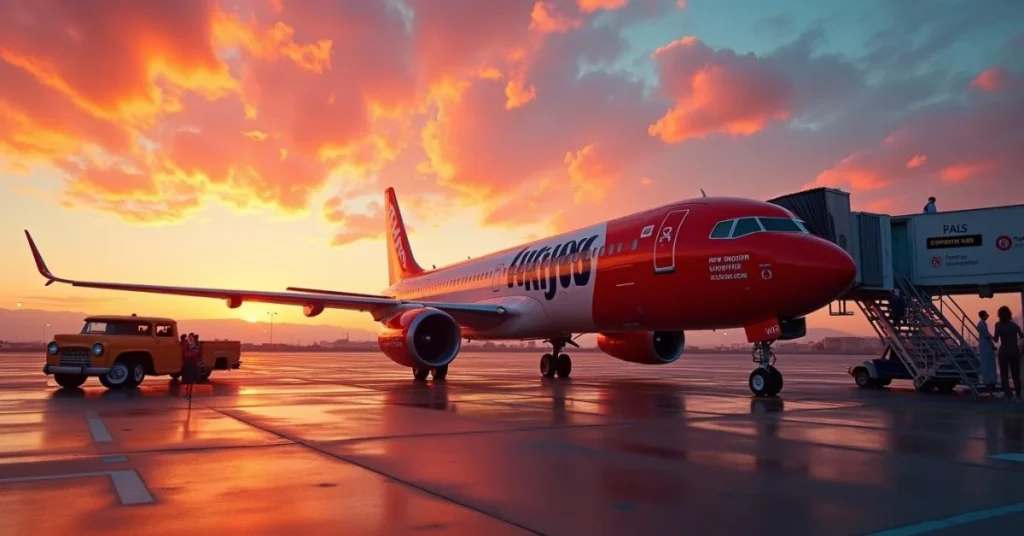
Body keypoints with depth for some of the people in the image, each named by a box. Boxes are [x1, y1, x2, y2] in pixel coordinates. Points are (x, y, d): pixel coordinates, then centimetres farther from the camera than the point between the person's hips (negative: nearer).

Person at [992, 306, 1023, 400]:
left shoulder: (998, 325, -6)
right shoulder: (1014, 325, 7)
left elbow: (996, 339, -10)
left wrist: (991, 337, 10)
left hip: (1004, 352, -4)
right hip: (1015, 351, 4)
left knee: (1004, 374, 3)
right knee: (1016, 375, 11)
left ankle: (1009, 395, -6)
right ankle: (1018, 395, 7)